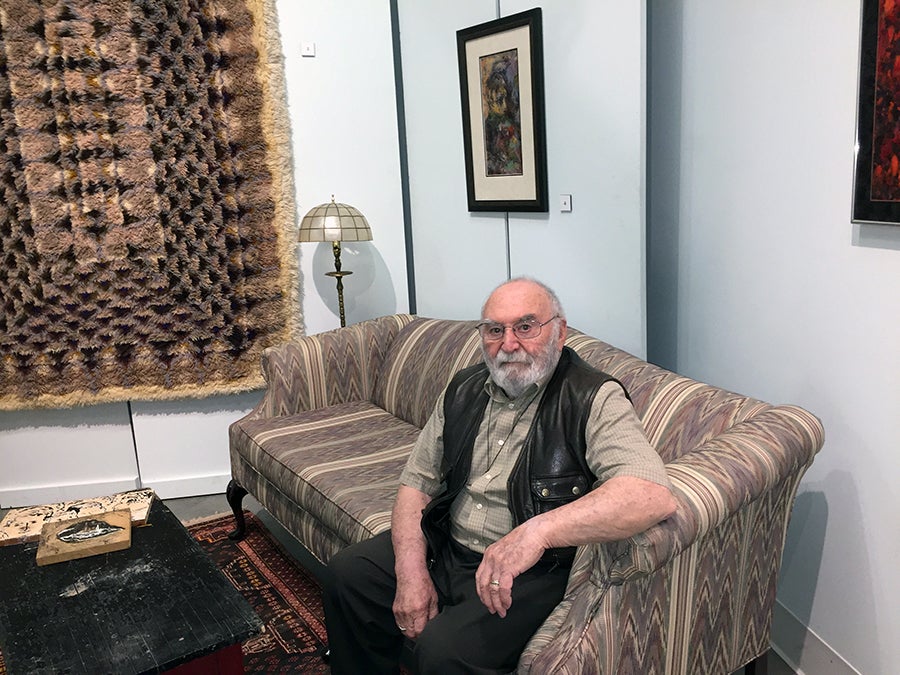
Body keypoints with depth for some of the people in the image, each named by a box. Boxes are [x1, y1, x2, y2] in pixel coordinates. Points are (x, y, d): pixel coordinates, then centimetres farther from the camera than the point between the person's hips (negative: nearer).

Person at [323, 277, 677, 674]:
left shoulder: (593, 400, -15)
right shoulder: (463, 390, 6)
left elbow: (653, 495, -31)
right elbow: (417, 482, 7)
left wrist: (537, 531, -41)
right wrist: (411, 569, -9)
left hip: (533, 569, -6)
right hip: (446, 548, 7)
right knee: (346, 574, 2)